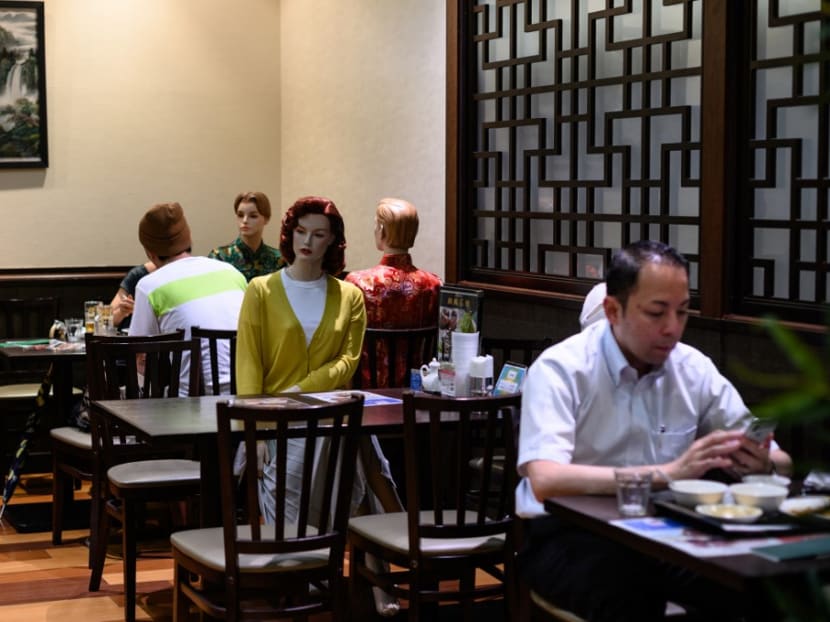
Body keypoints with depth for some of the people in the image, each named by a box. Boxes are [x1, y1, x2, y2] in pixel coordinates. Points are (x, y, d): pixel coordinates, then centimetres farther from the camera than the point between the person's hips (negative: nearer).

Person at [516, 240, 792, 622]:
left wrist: (761, 464, -17)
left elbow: (780, 462, 8)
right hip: (570, 536, -4)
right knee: (627, 589, -35)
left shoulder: (695, 369, 4)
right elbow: (545, 480, -27)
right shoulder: (561, 369, -12)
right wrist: (668, 473, -33)